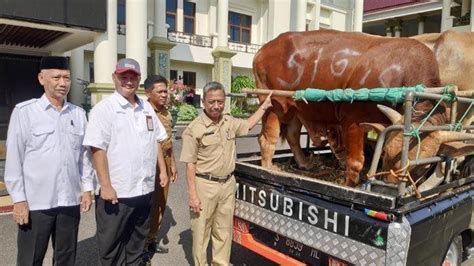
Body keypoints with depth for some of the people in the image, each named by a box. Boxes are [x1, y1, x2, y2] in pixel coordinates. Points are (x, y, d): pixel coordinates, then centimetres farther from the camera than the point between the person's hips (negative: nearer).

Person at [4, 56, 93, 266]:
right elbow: (14, 158, -5)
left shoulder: (79, 114, 6)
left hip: (71, 201, 3)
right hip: (35, 202, -3)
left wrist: (87, 188, 7)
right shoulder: (24, 111, -5)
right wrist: (19, 199, -6)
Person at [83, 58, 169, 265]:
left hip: (144, 189, 6)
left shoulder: (147, 108, 10)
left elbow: (156, 141, 17)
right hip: (115, 191, -6)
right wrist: (106, 186, -19)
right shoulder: (104, 108, -10)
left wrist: (162, 170, 11)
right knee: (111, 245, 12)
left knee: (137, 241, 22)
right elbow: (97, 149, -16)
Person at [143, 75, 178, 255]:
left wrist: (172, 164, 18)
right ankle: (141, 244, 18)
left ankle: (151, 240, 32)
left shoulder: (166, 113, 10)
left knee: (160, 205, 16)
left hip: (165, 165, 8)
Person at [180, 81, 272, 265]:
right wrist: (193, 195, -15)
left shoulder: (229, 122, 5)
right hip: (205, 185, -5)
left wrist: (264, 106, 29)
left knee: (224, 230, 17)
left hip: (228, 184, 6)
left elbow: (248, 124, 27)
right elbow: (190, 164, -12)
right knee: (201, 231, 8)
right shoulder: (195, 129, -13)